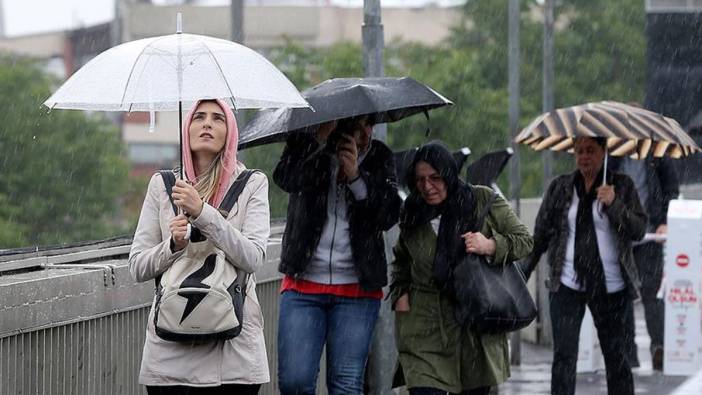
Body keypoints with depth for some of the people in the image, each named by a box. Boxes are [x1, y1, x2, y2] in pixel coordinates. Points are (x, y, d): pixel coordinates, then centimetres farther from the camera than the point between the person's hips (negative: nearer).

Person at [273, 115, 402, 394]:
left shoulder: (379, 157, 8)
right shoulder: (305, 147, 2)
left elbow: (389, 215, -4)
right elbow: (285, 179, -20)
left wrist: (356, 175, -16)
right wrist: (321, 138, -26)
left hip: (357, 290, 1)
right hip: (303, 284, -1)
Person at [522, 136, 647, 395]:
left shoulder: (622, 186, 2)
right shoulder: (560, 188, 6)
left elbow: (638, 230, -5)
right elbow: (540, 235, 9)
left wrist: (614, 204, -19)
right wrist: (522, 274, 5)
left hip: (610, 285, -1)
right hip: (567, 284, 1)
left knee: (615, 355, 8)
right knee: (564, 355, -6)